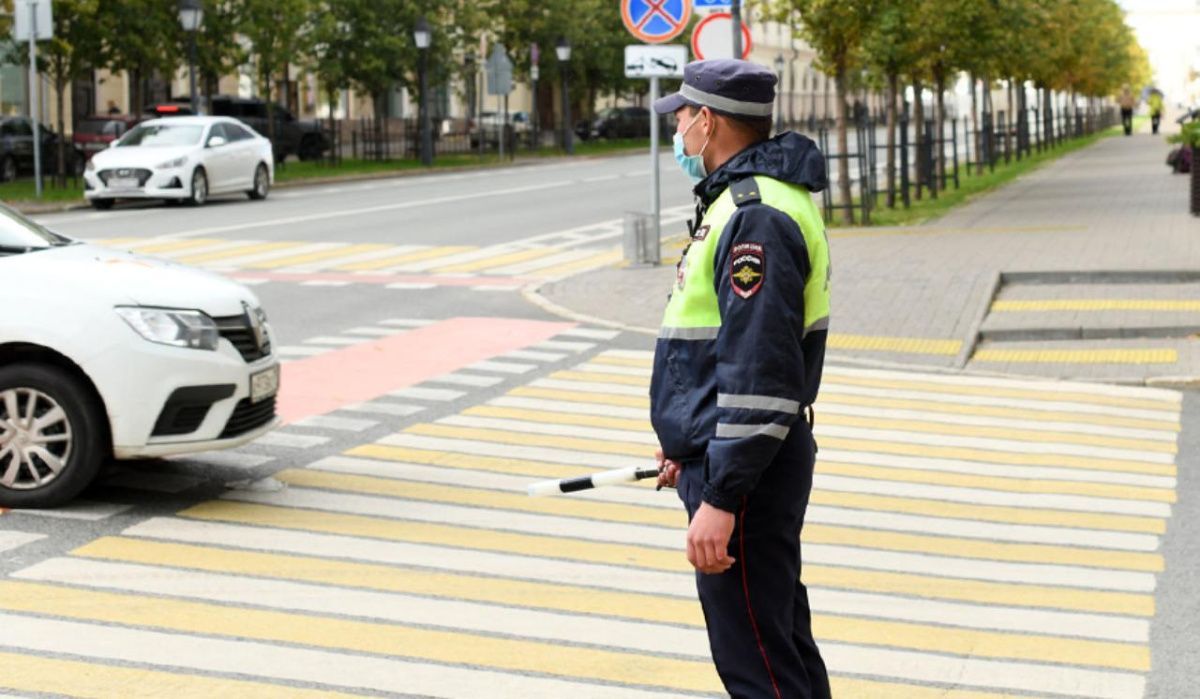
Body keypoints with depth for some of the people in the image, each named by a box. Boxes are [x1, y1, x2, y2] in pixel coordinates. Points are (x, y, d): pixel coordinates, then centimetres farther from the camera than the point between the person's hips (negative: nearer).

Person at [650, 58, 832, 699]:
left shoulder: (756, 217, -21)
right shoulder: (746, 198, 13)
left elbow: (758, 373, -26)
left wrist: (720, 498, -26)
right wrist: (692, 446, 29)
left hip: (744, 473, -11)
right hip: (728, 455, 11)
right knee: (782, 641, 18)